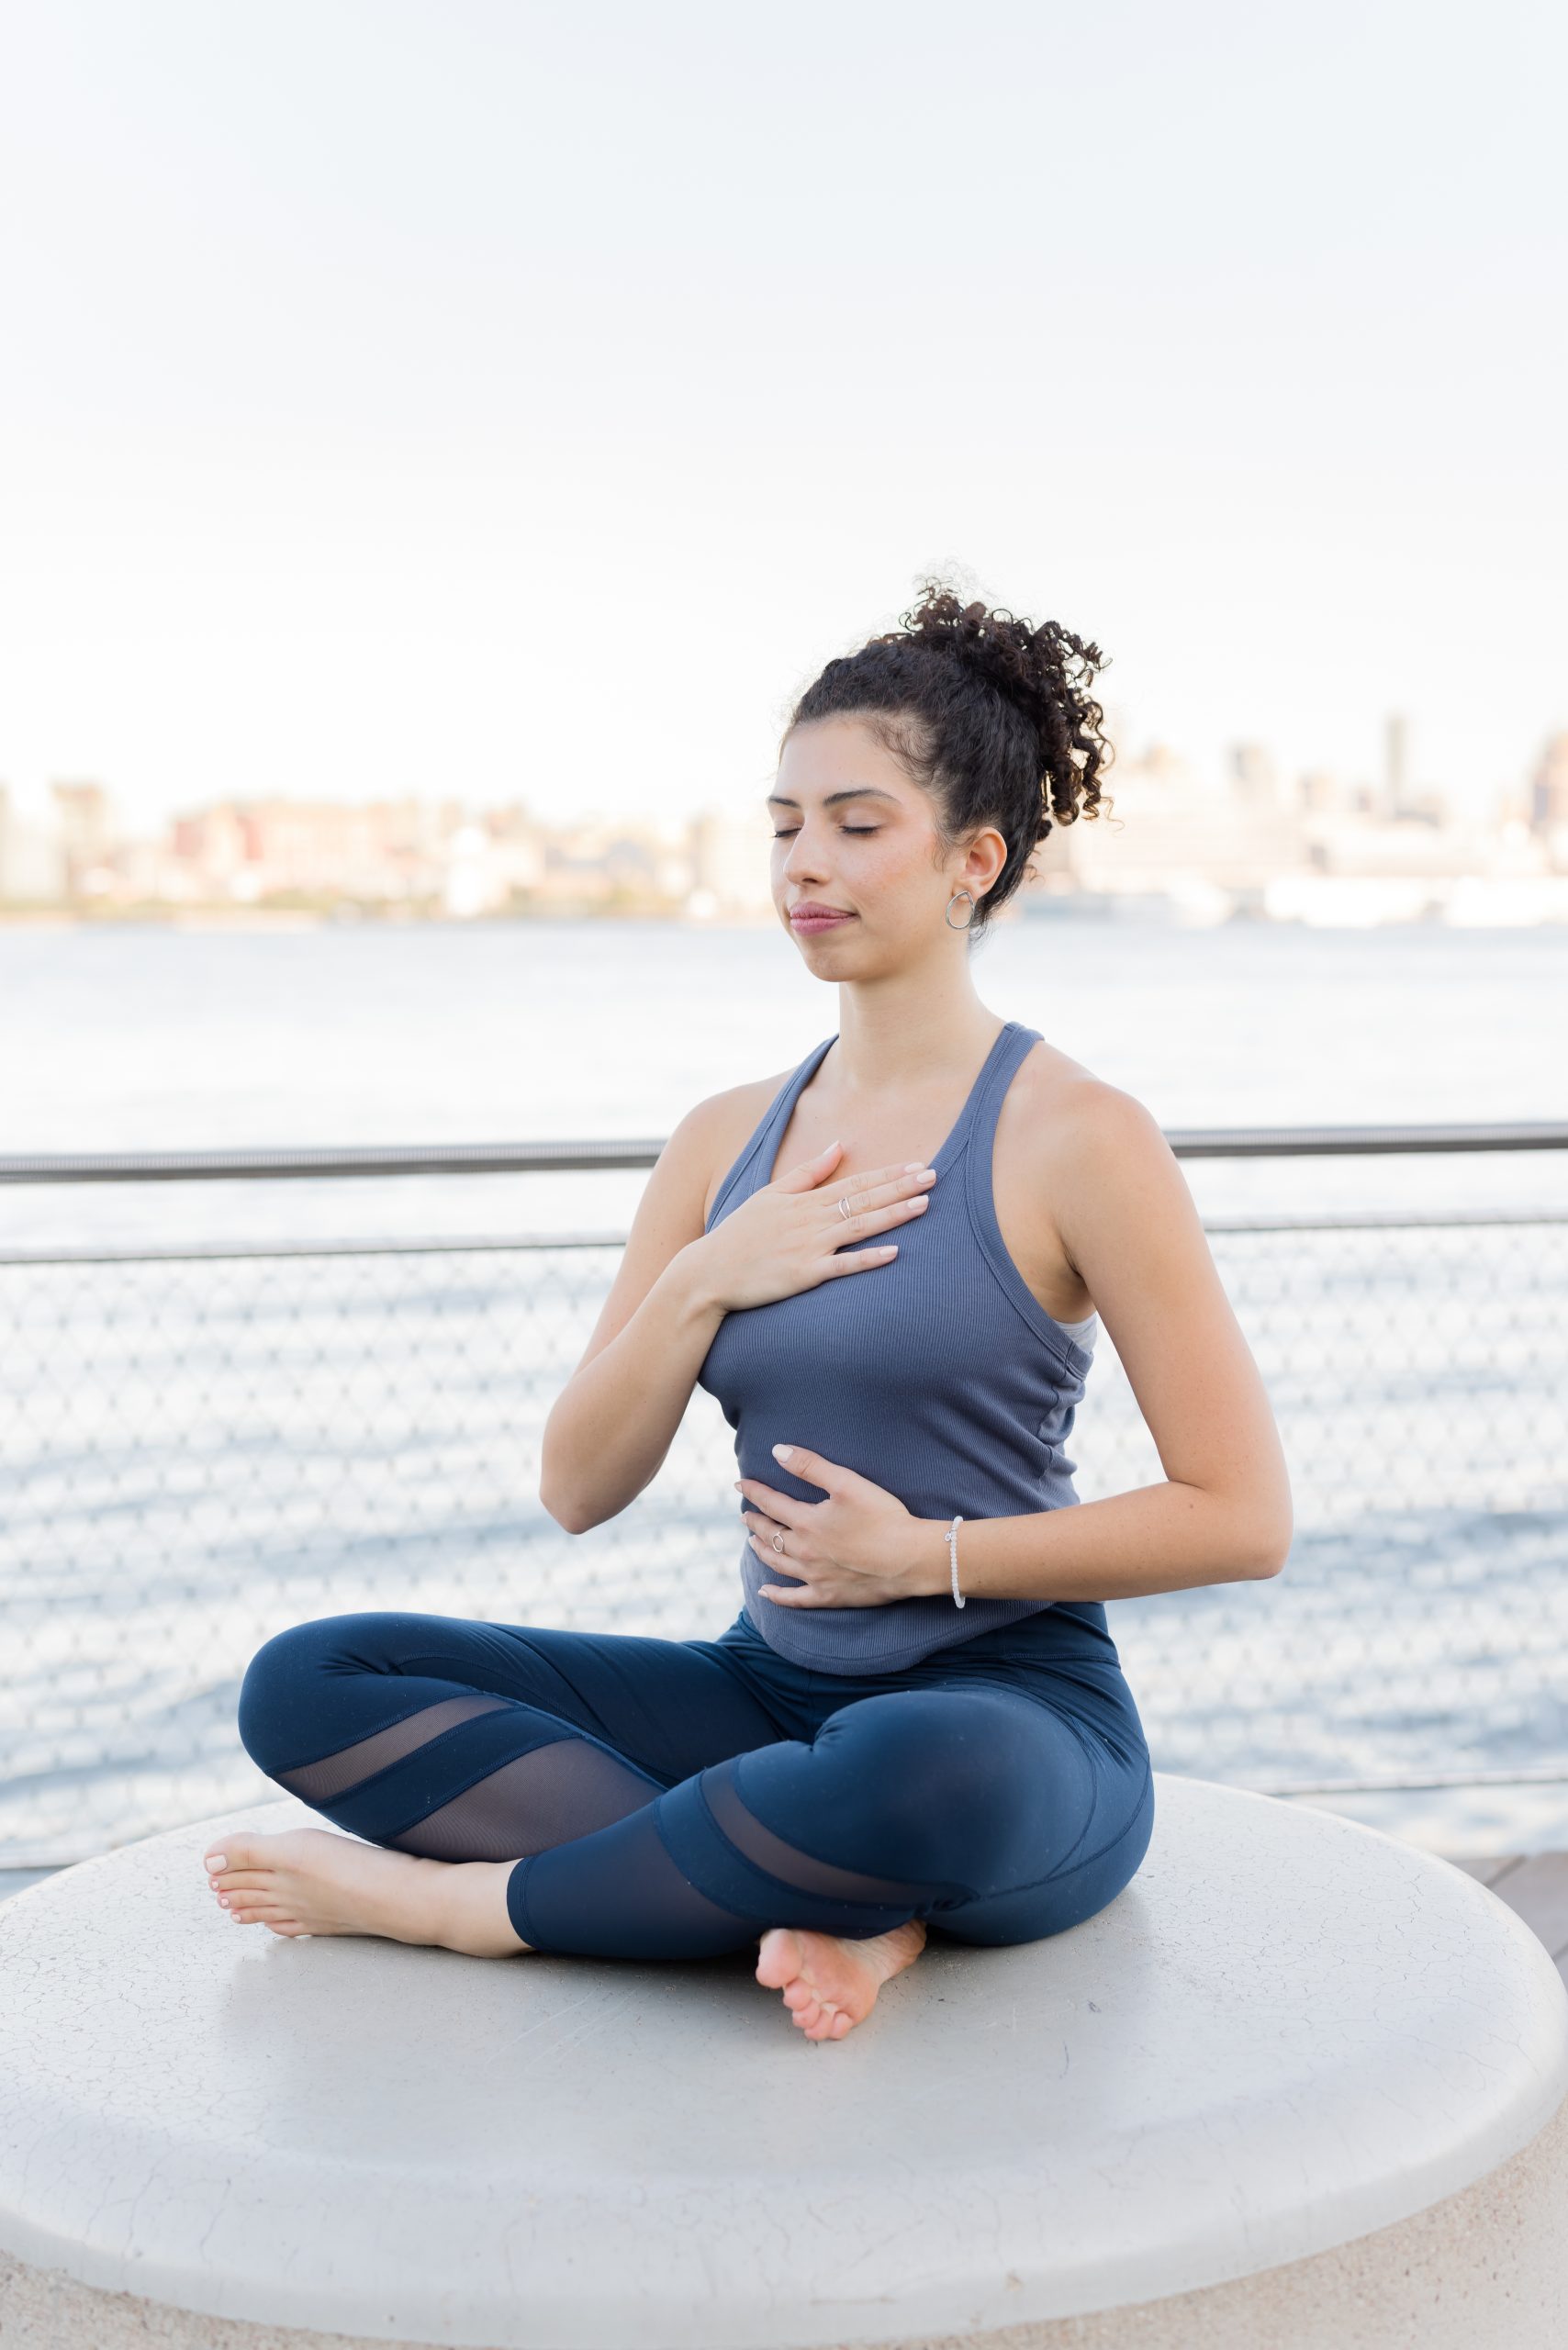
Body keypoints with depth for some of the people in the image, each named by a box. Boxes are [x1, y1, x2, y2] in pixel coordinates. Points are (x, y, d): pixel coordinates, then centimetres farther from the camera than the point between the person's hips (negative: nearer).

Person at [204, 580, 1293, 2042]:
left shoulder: (1072, 1137, -8)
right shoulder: (727, 1138, 9)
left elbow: (1242, 1516, -9)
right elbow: (576, 1489, 7)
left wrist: (927, 1556, -12)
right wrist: (702, 1280, -9)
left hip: (1016, 1720, -5)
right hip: (772, 1693, 6)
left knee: (922, 1775, -42)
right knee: (306, 1686, -7)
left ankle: (459, 1898, -15)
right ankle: (837, 1905, -16)